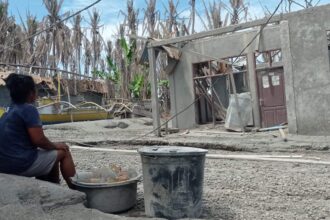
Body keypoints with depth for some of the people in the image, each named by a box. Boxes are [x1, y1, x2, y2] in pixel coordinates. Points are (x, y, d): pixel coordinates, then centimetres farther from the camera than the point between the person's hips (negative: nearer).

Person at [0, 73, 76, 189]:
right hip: (21, 163, -9)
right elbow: (38, 140, -19)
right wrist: (55, 145, 0)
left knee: (52, 154, 25)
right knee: (63, 152, 7)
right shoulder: (29, 109, -13)